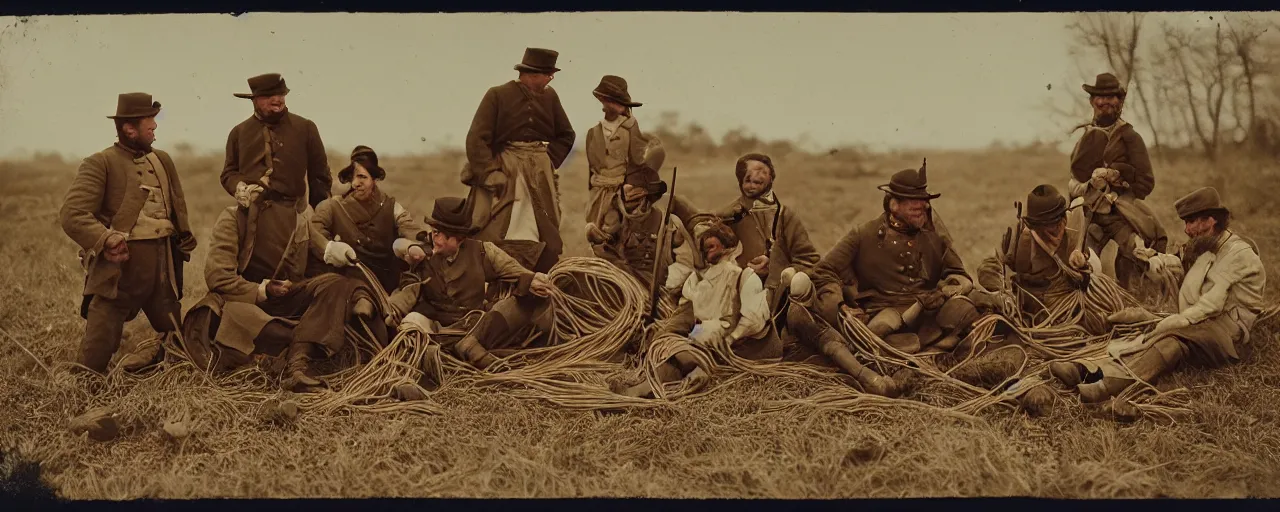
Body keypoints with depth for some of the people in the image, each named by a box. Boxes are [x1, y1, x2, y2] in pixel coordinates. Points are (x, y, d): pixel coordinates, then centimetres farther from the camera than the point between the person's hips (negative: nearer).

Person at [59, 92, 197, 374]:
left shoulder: (163, 160, 15)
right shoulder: (100, 164, -5)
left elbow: (179, 210, 21)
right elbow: (72, 214, -15)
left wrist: (183, 244, 11)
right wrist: (106, 241, -26)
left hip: (161, 267, 6)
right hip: (118, 267, -6)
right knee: (96, 354, -4)